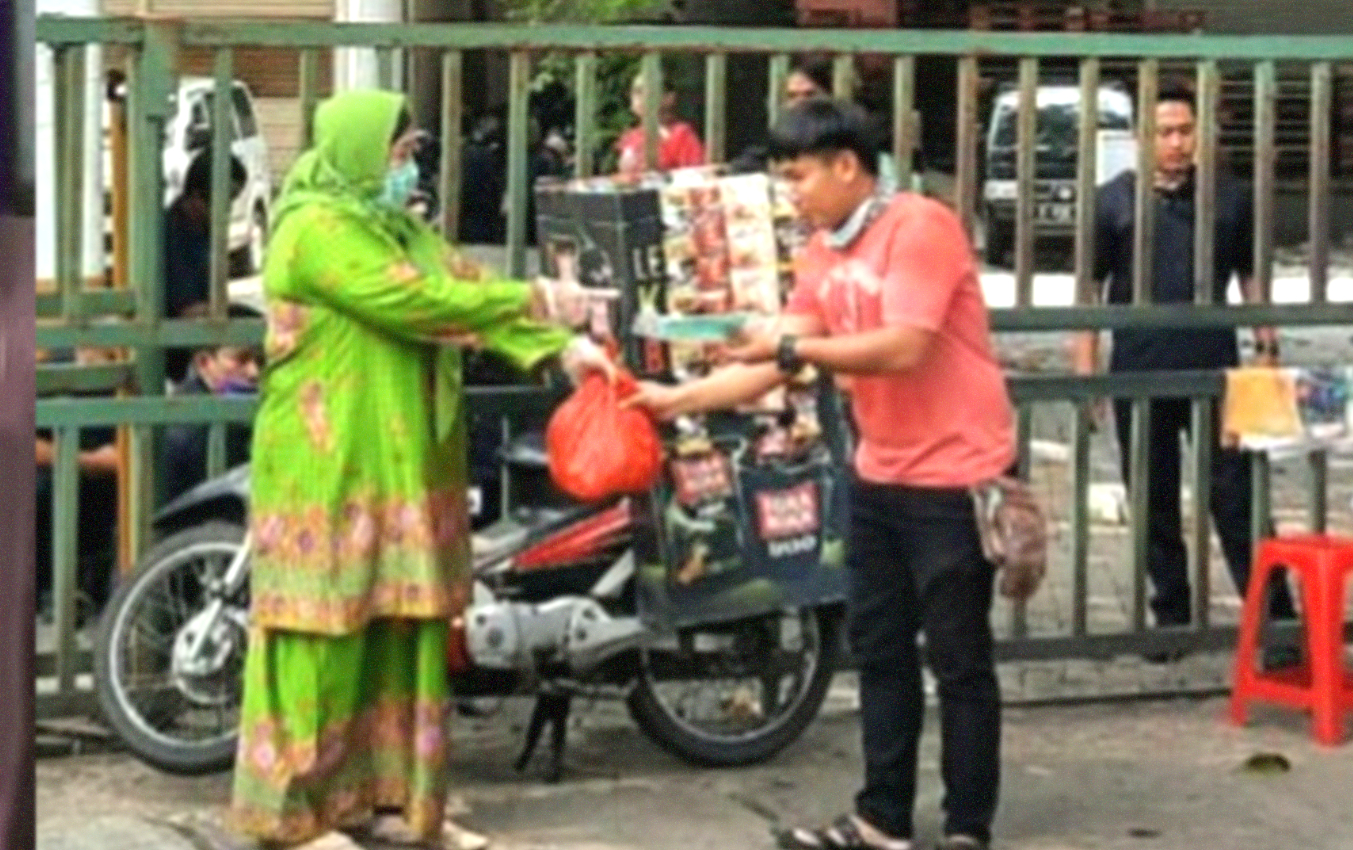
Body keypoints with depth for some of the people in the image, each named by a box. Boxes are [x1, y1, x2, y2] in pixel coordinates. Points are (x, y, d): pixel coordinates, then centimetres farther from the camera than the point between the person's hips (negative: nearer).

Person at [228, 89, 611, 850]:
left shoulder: (396, 226, 16)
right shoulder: (315, 229, -14)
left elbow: (465, 285, 8)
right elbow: (415, 301, -22)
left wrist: (560, 347, -4)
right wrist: (533, 300, -19)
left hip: (403, 467, 9)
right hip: (330, 466, -9)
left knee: (404, 631, 11)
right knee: (324, 634, -4)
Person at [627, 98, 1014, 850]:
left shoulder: (920, 226, -16)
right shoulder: (824, 254, 9)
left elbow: (904, 348, -26)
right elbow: (775, 366, 9)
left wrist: (794, 345, -19)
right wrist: (676, 399, 4)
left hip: (955, 476, -9)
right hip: (881, 475, 9)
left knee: (959, 661, 0)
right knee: (880, 651, 12)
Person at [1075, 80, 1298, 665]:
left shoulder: (1230, 199, 3)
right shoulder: (1113, 201, 2)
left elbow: (1251, 279, 11)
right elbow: (1090, 289, 4)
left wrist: (1266, 349, 4)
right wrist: (1086, 371, -2)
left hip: (1215, 374, -1)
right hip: (1139, 377, 1)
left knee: (1237, 501, -2)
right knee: (1155, 507, 10)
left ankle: (1277, 625, -1)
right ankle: (1171, 621, 21)